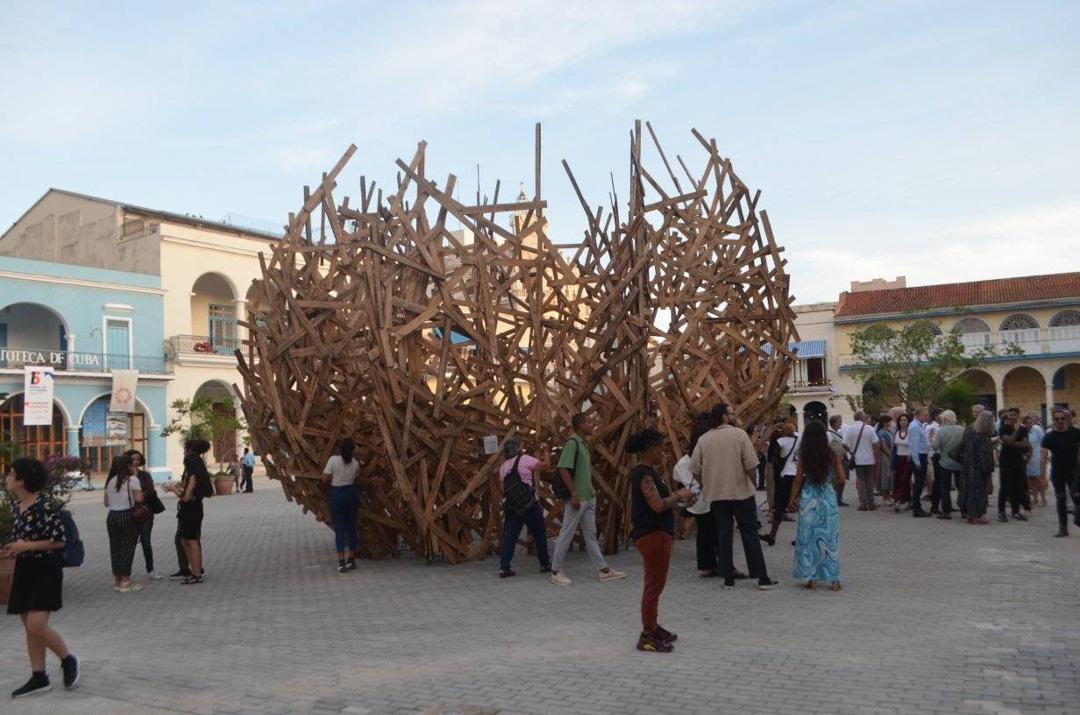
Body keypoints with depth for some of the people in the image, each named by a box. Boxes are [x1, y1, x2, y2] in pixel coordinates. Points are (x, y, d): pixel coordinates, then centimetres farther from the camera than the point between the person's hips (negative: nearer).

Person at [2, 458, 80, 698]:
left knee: (36, 626, -13)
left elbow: (60, 541, -16)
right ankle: (39, 678, 19)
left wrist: (26, 546, -18)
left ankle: (68, 660, 10)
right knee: (29, 627, 10)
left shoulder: (44, 505, -18)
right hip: (24, 569, 8)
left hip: (45, 570, -8)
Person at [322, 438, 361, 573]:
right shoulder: (355, 463, -1)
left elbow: (325, 479, -12)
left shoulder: (333, 460, -14)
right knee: (351, 527, 13)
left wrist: (332, 484, 8)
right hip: (352, 493, 4)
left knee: (339, 528, 0)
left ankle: (341, 562, -3)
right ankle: (351, 560, 21)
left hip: (337, 494, -4)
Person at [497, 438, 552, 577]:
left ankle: (504, 567, -3)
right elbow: (546, 465, -8)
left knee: (510, 536, 4)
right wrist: (546, 452, 8)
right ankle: (545, 564, 16)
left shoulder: (503, 466, 14)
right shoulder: (524, 459, -6)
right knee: (539, 534, 8)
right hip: (528, 503, -6)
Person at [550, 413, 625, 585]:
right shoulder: (572, 442, -15)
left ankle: (603, 570, 15)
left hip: (588, 498, 9)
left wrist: (592, 491, 16)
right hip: (577, 499, -9)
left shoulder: (583, 443, 13)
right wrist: (574, 494, -22)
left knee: (591, 534, 12)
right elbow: (563, 469, -22)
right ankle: (556, 572, 8)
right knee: (566, 535, 0)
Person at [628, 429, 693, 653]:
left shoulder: (649, 472, 14)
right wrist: (679, 496, -11)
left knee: (655, 584, 19)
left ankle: (652, 627, 31)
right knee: (653, 585, -4)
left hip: (658, 534, 11)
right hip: (651, 535, -11)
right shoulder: (643, 474, -18)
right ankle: (647, 636, 3)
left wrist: (680, 500, 5)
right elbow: (657, 505, -25)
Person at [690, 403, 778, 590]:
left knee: (724, 534, 8)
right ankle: (762, 578, 5)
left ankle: (728, 578, 9)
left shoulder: (703, 439, 1)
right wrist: (752, 483, 3)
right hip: (741, 492, -3)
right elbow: (751, 464, -12)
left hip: (715, 494, 3)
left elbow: (695, 469, 1)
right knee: (750, 534, 3)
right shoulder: (739, 434, -8)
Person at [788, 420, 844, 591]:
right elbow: (841, 477, 0)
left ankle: (811, 578, 10)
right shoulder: (831, 455, -5)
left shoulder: (804, 456, -6)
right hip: (828, 498, 1)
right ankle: (833, 580, 10)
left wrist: (792, 499, 8)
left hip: (808, 499, -1)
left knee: (808, 538, 8)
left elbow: (798, 480, -3)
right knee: (829, 538, 8)